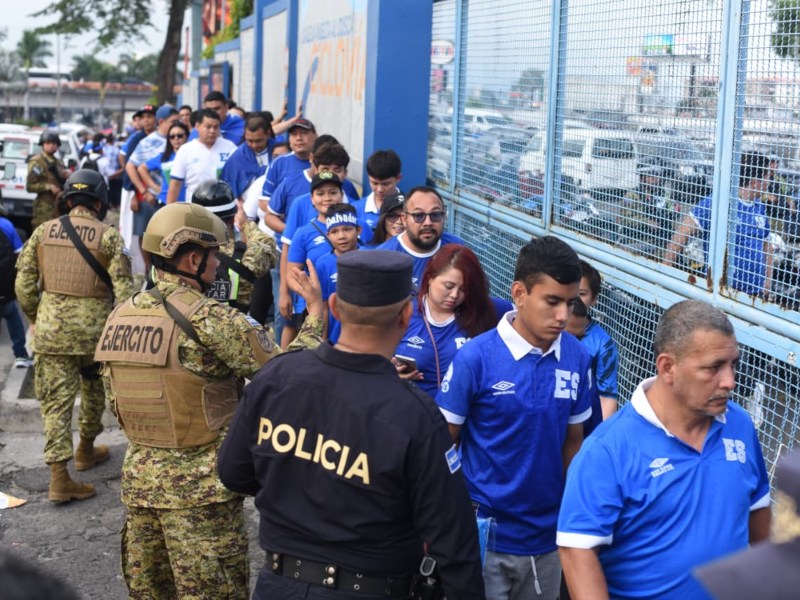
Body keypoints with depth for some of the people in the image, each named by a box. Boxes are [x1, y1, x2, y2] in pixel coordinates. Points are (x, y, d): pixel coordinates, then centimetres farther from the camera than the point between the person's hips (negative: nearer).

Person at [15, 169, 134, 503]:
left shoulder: (43, 232, 3)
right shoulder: (108, 235, -5)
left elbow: (24, 282, 4)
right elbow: (123, 287, -10)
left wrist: (34, 318, 18)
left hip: (51, 328, 2)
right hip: (94, 328, -2)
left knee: (56, 400, 3)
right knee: (94, 391, 23)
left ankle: (59, 477, -2)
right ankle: (86, 450, 39)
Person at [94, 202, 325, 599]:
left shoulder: (119, 317, 4)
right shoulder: (210, 320, -18)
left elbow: (115, 403, 13)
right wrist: (315, 312, -3)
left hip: (138, 478, 7)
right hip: (201, 484, -7)